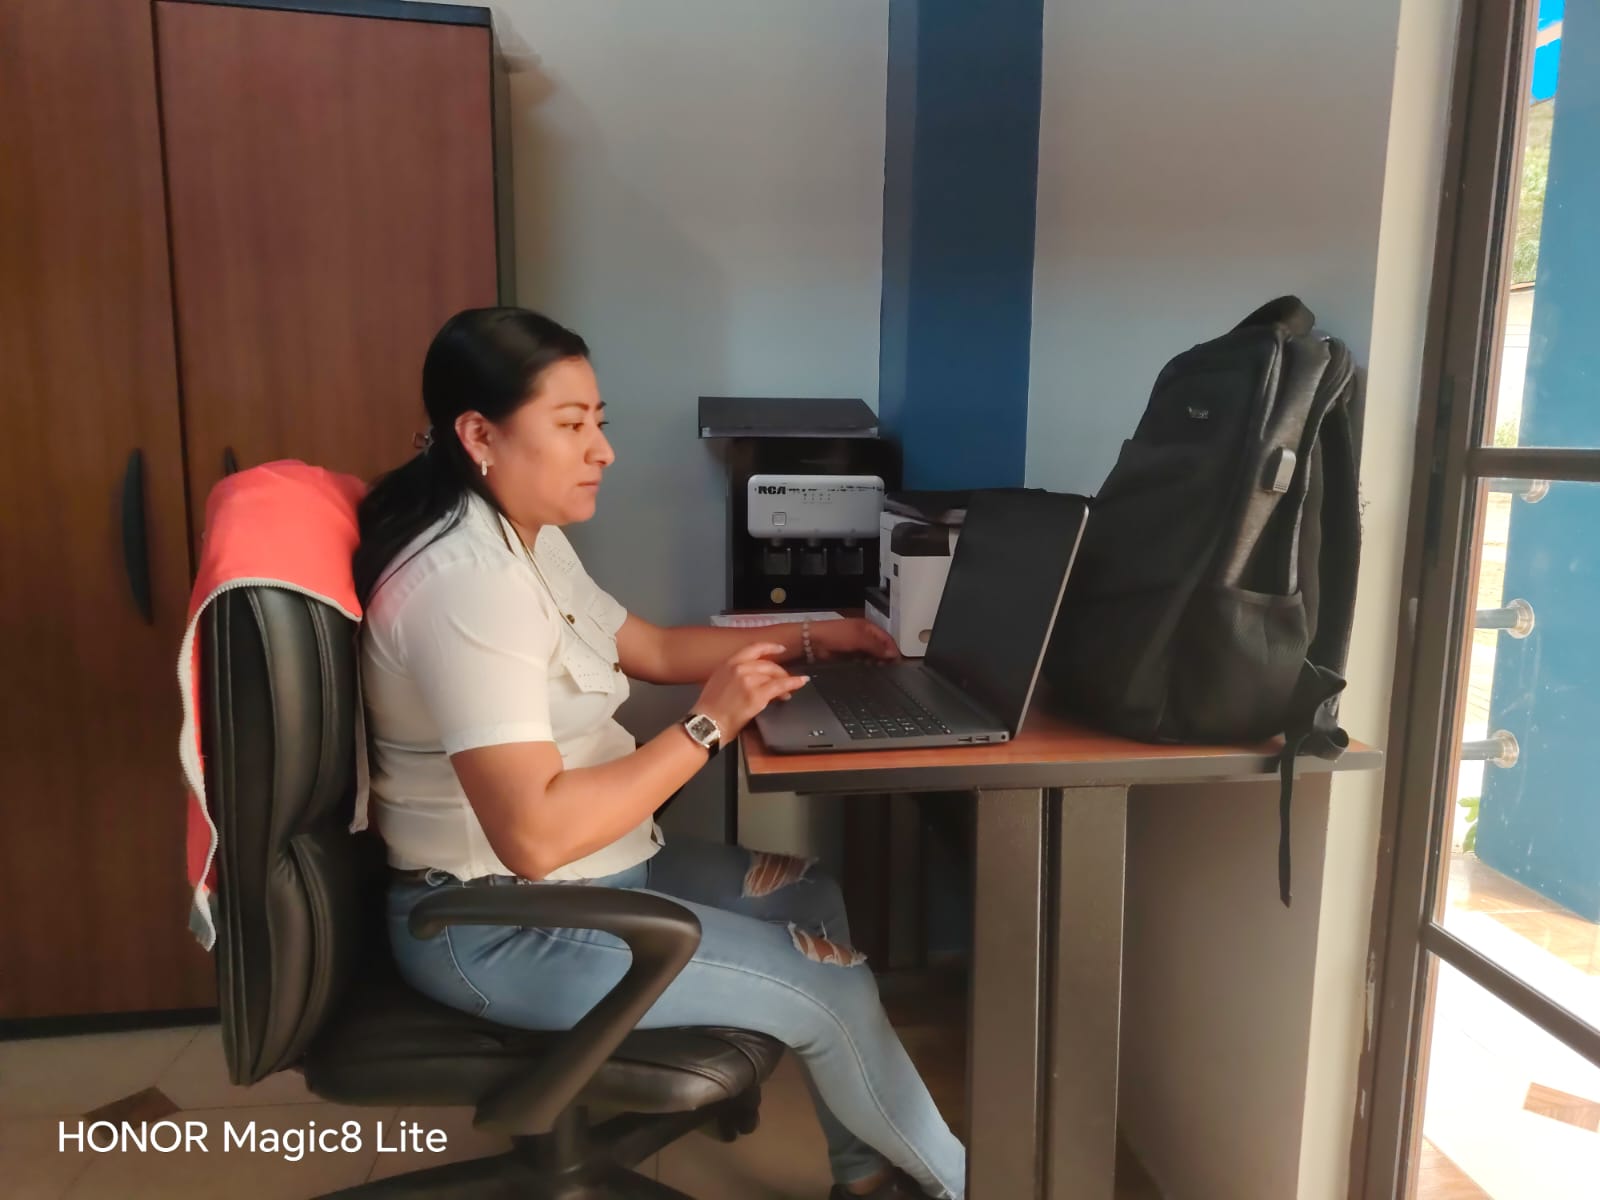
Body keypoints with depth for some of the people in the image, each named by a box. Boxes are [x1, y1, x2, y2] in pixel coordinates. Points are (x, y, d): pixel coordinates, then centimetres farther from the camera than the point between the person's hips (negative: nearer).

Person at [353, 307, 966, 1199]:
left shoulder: (527, 541, 5)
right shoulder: (468, 584, -28)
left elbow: (654, 649, 15)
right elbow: (535, 832, -31)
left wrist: (812, 638, 9)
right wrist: (709, 727, -25)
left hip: (590, 870, 10)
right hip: (502, 925, -10)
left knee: (814, 901, 14)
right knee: (831, 986, -6)